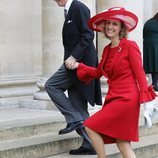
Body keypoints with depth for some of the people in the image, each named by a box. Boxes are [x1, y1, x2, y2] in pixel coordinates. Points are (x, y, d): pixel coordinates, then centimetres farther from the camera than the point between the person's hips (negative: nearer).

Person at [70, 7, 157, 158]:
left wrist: (145, 101, -17)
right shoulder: (107, 49, 13)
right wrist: (78, 66, 13)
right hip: (113, 98, 7)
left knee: (91, 127, -11)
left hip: (126, 99, -7)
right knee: (122, 144, 6)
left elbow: (140, 74, -11)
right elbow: (98, 72, 22)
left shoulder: (130, 46, -9)